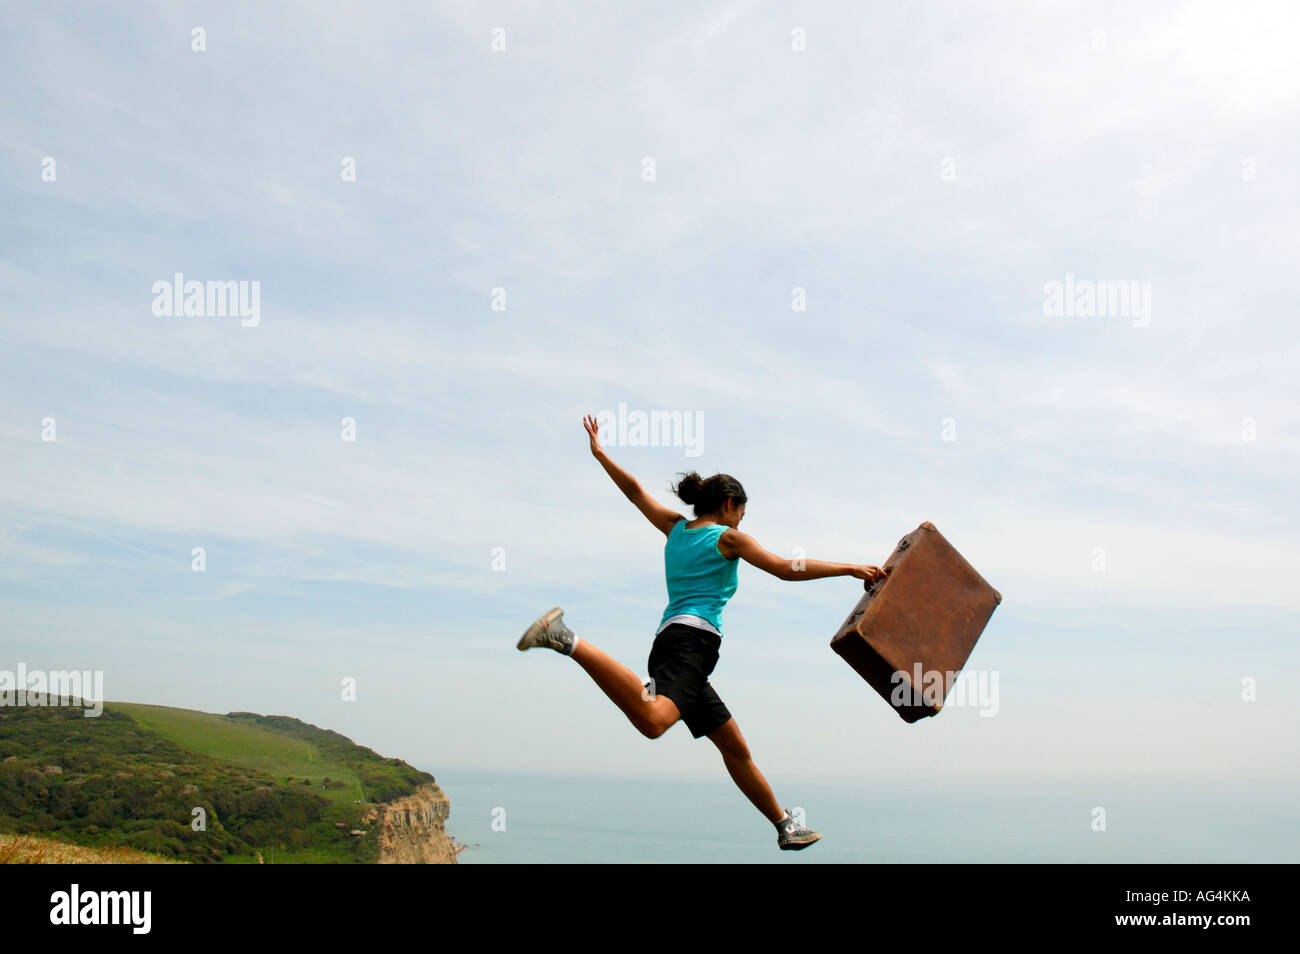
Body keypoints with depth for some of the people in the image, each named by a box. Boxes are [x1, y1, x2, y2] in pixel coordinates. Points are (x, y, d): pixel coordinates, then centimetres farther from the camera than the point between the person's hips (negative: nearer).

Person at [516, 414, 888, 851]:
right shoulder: (728, 538, 6)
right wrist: (851, 569, 8)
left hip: (670, 639, 9)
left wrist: (599, 452, 41)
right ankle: (568, 641, -41)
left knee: (735, 746, 14)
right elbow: (788, 569, 1)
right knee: (652, 719, -36)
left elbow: (634, 489, 29)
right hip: (693, 639, -9)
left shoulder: (676, 528, 22)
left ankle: (785, 826, 20)